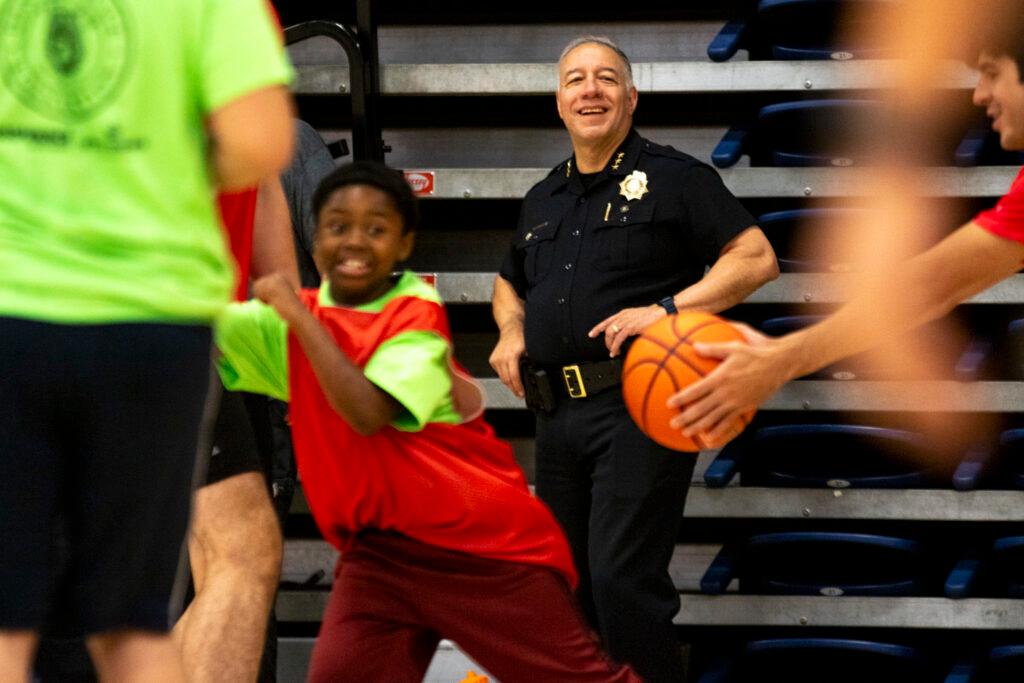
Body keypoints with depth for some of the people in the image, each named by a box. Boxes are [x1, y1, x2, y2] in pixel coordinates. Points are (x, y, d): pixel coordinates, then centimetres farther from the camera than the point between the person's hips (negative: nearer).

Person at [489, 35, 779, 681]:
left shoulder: (674, 177, 0)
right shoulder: (543, 199, 20)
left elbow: (757, 258, -7)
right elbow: (510, 283, 35)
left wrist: (667, 309, -16)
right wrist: (511, 328, 12)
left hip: (638, 408, -7)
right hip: (558, 412, 7)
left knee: (621, 580, -18)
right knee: (568, 584, 12)